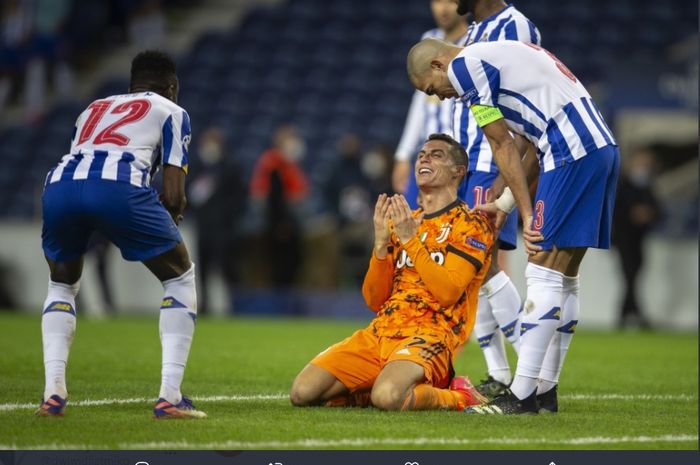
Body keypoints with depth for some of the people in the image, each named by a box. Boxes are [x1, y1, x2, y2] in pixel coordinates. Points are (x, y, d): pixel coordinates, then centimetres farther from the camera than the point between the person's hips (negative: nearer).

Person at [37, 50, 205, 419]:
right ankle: (169, 396, 6)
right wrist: (170, 218, 35)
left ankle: (53, 393, 14)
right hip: (117, 185, -4)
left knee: (61, 285, 31)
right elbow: (172, 195, 13)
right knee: (180, 279, 18)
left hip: (59, 185, 4)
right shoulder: (171, 112, 25)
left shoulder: (92, 109, 39)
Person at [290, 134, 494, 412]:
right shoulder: (402, 222, 21)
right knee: (303, 392, -16)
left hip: (430, 336, -6)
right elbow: (374, 301, 14)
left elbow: (448, 292, -13)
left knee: (387, 397, -38)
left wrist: (411, 240, -12)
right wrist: (381, 243, 0)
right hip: (381, 332, 6)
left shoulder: (470, 224, 1)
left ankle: (456, 396, -7)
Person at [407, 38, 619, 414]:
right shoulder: (493, 56, 26)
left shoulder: (464, 66, -2)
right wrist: (505, 202, 21)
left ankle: (521, 396, -10)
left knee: (543, 277, -9)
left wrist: (527, 214, 0)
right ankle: (545, 391, 16)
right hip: (603, 147, 10)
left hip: (573, 153, -10)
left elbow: (503, 149, -3)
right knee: (564, 280, 12)